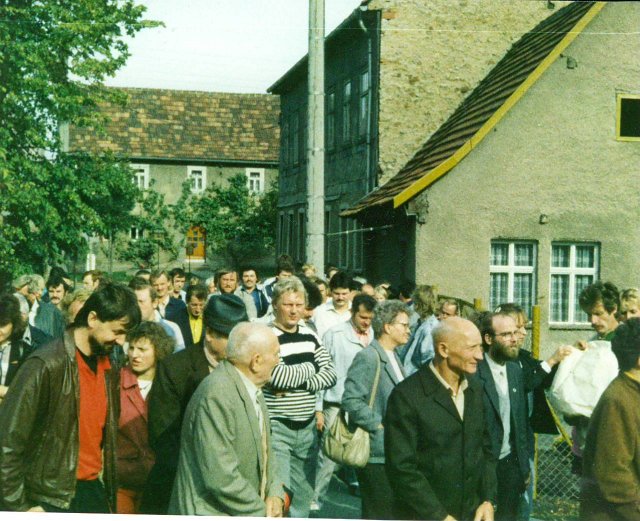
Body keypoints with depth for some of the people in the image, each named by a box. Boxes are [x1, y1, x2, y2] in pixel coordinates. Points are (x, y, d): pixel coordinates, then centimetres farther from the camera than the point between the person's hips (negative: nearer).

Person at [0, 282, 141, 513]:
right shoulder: (47, 365, -17)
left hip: (94, 491, 7)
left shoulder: (107, 368, 7)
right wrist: (19, 507, -15)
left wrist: (111, 492, 8)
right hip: (52, 499, -6)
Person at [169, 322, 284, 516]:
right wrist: (262, 512, -12)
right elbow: (221, 478, -24)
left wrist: (275, 494, -1)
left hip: (247, 510, 8)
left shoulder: (253, 389, 7)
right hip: (212, 513, -8)